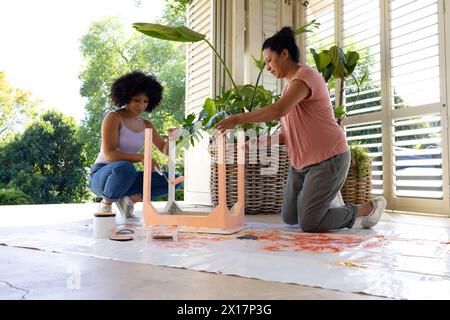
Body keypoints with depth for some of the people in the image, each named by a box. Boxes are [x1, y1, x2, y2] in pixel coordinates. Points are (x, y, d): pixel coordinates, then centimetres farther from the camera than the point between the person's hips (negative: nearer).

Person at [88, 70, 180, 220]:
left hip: (127, 177, 5)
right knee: (125, 168, -41)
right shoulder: (113, 117, -11)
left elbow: (165, 150, 4)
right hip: (102, 174, -5)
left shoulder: (146, 125, 7)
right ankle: (105, 204, -12)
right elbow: (109, 154, -22)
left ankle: (129, 198, -1)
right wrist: (141, 158, -34)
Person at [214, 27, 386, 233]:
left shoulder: (305, 75, -15)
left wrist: (237, 119, -28)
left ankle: (370, 207, 10)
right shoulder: (290, 84, 15)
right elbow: (291, 132, 11)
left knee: (309, 225, -8)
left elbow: (278, 110, -34)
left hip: (327, 159, -9)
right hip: (300, 162, 9)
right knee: (289, 218, 11)